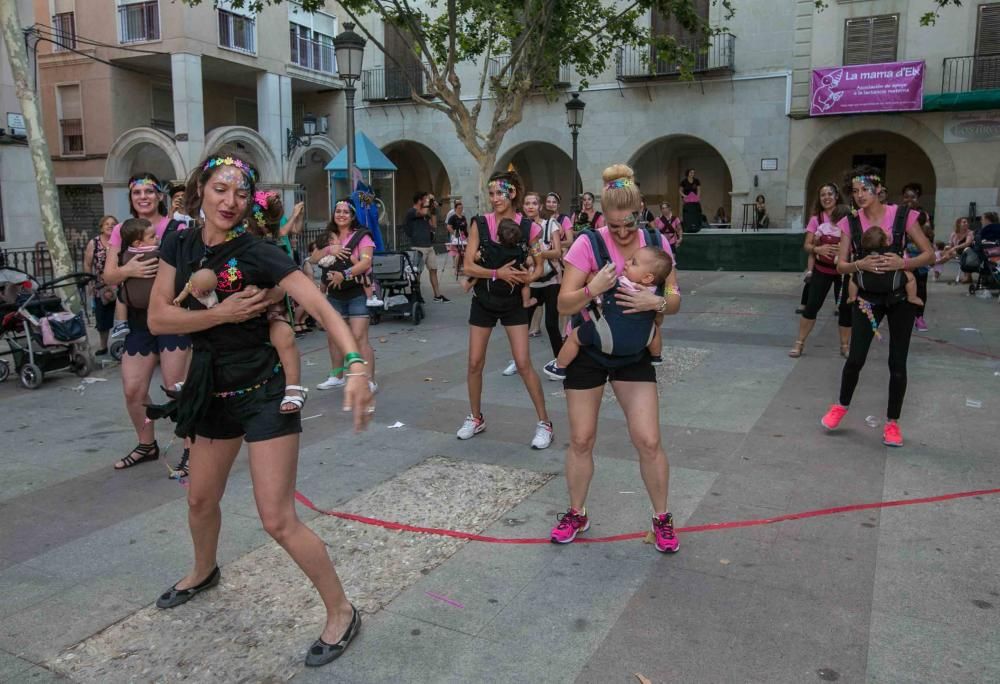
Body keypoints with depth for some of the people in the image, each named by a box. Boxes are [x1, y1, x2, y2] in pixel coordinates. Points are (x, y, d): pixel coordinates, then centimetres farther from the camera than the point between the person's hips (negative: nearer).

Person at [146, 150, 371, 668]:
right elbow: (157, 318, -6)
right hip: (212, 389, 6)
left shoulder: (259, 253, -16)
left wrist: (356, 363, -44)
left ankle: (341, 612, 10)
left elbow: (321, 306, -28)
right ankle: (204, 572, 56)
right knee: (201, 498, 25)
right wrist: (222, 313, -20)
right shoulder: (180, 245, 0)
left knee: (277, 520, -8)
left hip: (263, 392, -6)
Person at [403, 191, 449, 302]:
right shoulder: (411, 211, -9)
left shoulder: (425, 212, 17)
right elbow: (423, 212, -28)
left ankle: (437, 295, 15)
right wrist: (428, 200, -13)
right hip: (418, 247, -8)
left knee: (433, 269, 9)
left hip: (429, 246, 8)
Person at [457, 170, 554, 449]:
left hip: (514, 302, -2)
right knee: (475, 363, 7)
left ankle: (544, 422, 7)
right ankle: (476, 418, 27)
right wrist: (498, 273, -25)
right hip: (483, 300, 2)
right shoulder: (479, 224, -6)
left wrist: (527, 278, -20)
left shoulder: (528, 227, -8)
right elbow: (468, 266, -12)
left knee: (523, 364, -6)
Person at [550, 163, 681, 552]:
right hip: (587, 350, -1)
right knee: (581, 440, 7)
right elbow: (564, 304, -15)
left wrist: (657, 302, -26)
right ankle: (577, 514, 29)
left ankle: (662, 518, 19)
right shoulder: (588, 245, -14)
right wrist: (593, 289, -34)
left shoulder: (656, 243, -5)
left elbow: (675, 299, -3)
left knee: (648, 441, -3)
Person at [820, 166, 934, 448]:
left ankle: (892, 422, 17)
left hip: (900, 297, -1)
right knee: (855, 358, -2)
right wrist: (860, 264, -24)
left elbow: (929, 254, -7)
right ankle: (841, 406, 24)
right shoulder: (850, 222, -3)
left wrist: (902, 263, -25)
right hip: (867, 297, 1)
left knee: (897, 362, 2)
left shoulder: (903, 215, -9)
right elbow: (840, 265, -3)